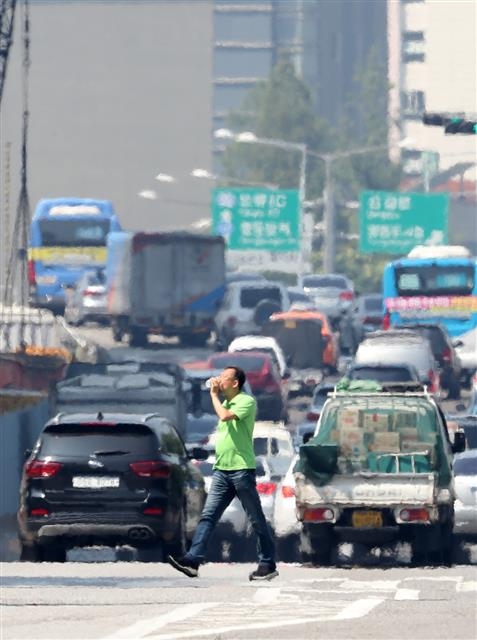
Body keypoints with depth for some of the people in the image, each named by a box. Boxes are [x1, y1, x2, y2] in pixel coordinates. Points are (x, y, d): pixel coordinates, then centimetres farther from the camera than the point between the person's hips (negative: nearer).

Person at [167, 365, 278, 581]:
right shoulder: (225, 403, 19)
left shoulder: (246, 402, -7)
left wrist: (214, 395, -10)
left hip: (242, 469, -8)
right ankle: (193, 560, -13)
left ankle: (268, 564, 7)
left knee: (256, 519, 1)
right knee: (208, 515, -5)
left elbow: (225, 416, -22)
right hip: (222, 470, 8)